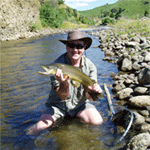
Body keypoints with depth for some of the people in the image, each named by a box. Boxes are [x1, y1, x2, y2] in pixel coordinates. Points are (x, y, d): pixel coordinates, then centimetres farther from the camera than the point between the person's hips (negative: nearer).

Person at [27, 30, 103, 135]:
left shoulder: (90, 66, -10)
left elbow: (88, 97, -11)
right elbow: (62, 97, -21)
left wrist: (94, 91, -34)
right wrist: (64, 83, -42)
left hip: (80, 104, 2)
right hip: (59, 104, -2)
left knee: (98, 122, -20)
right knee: (43, 124, -24)